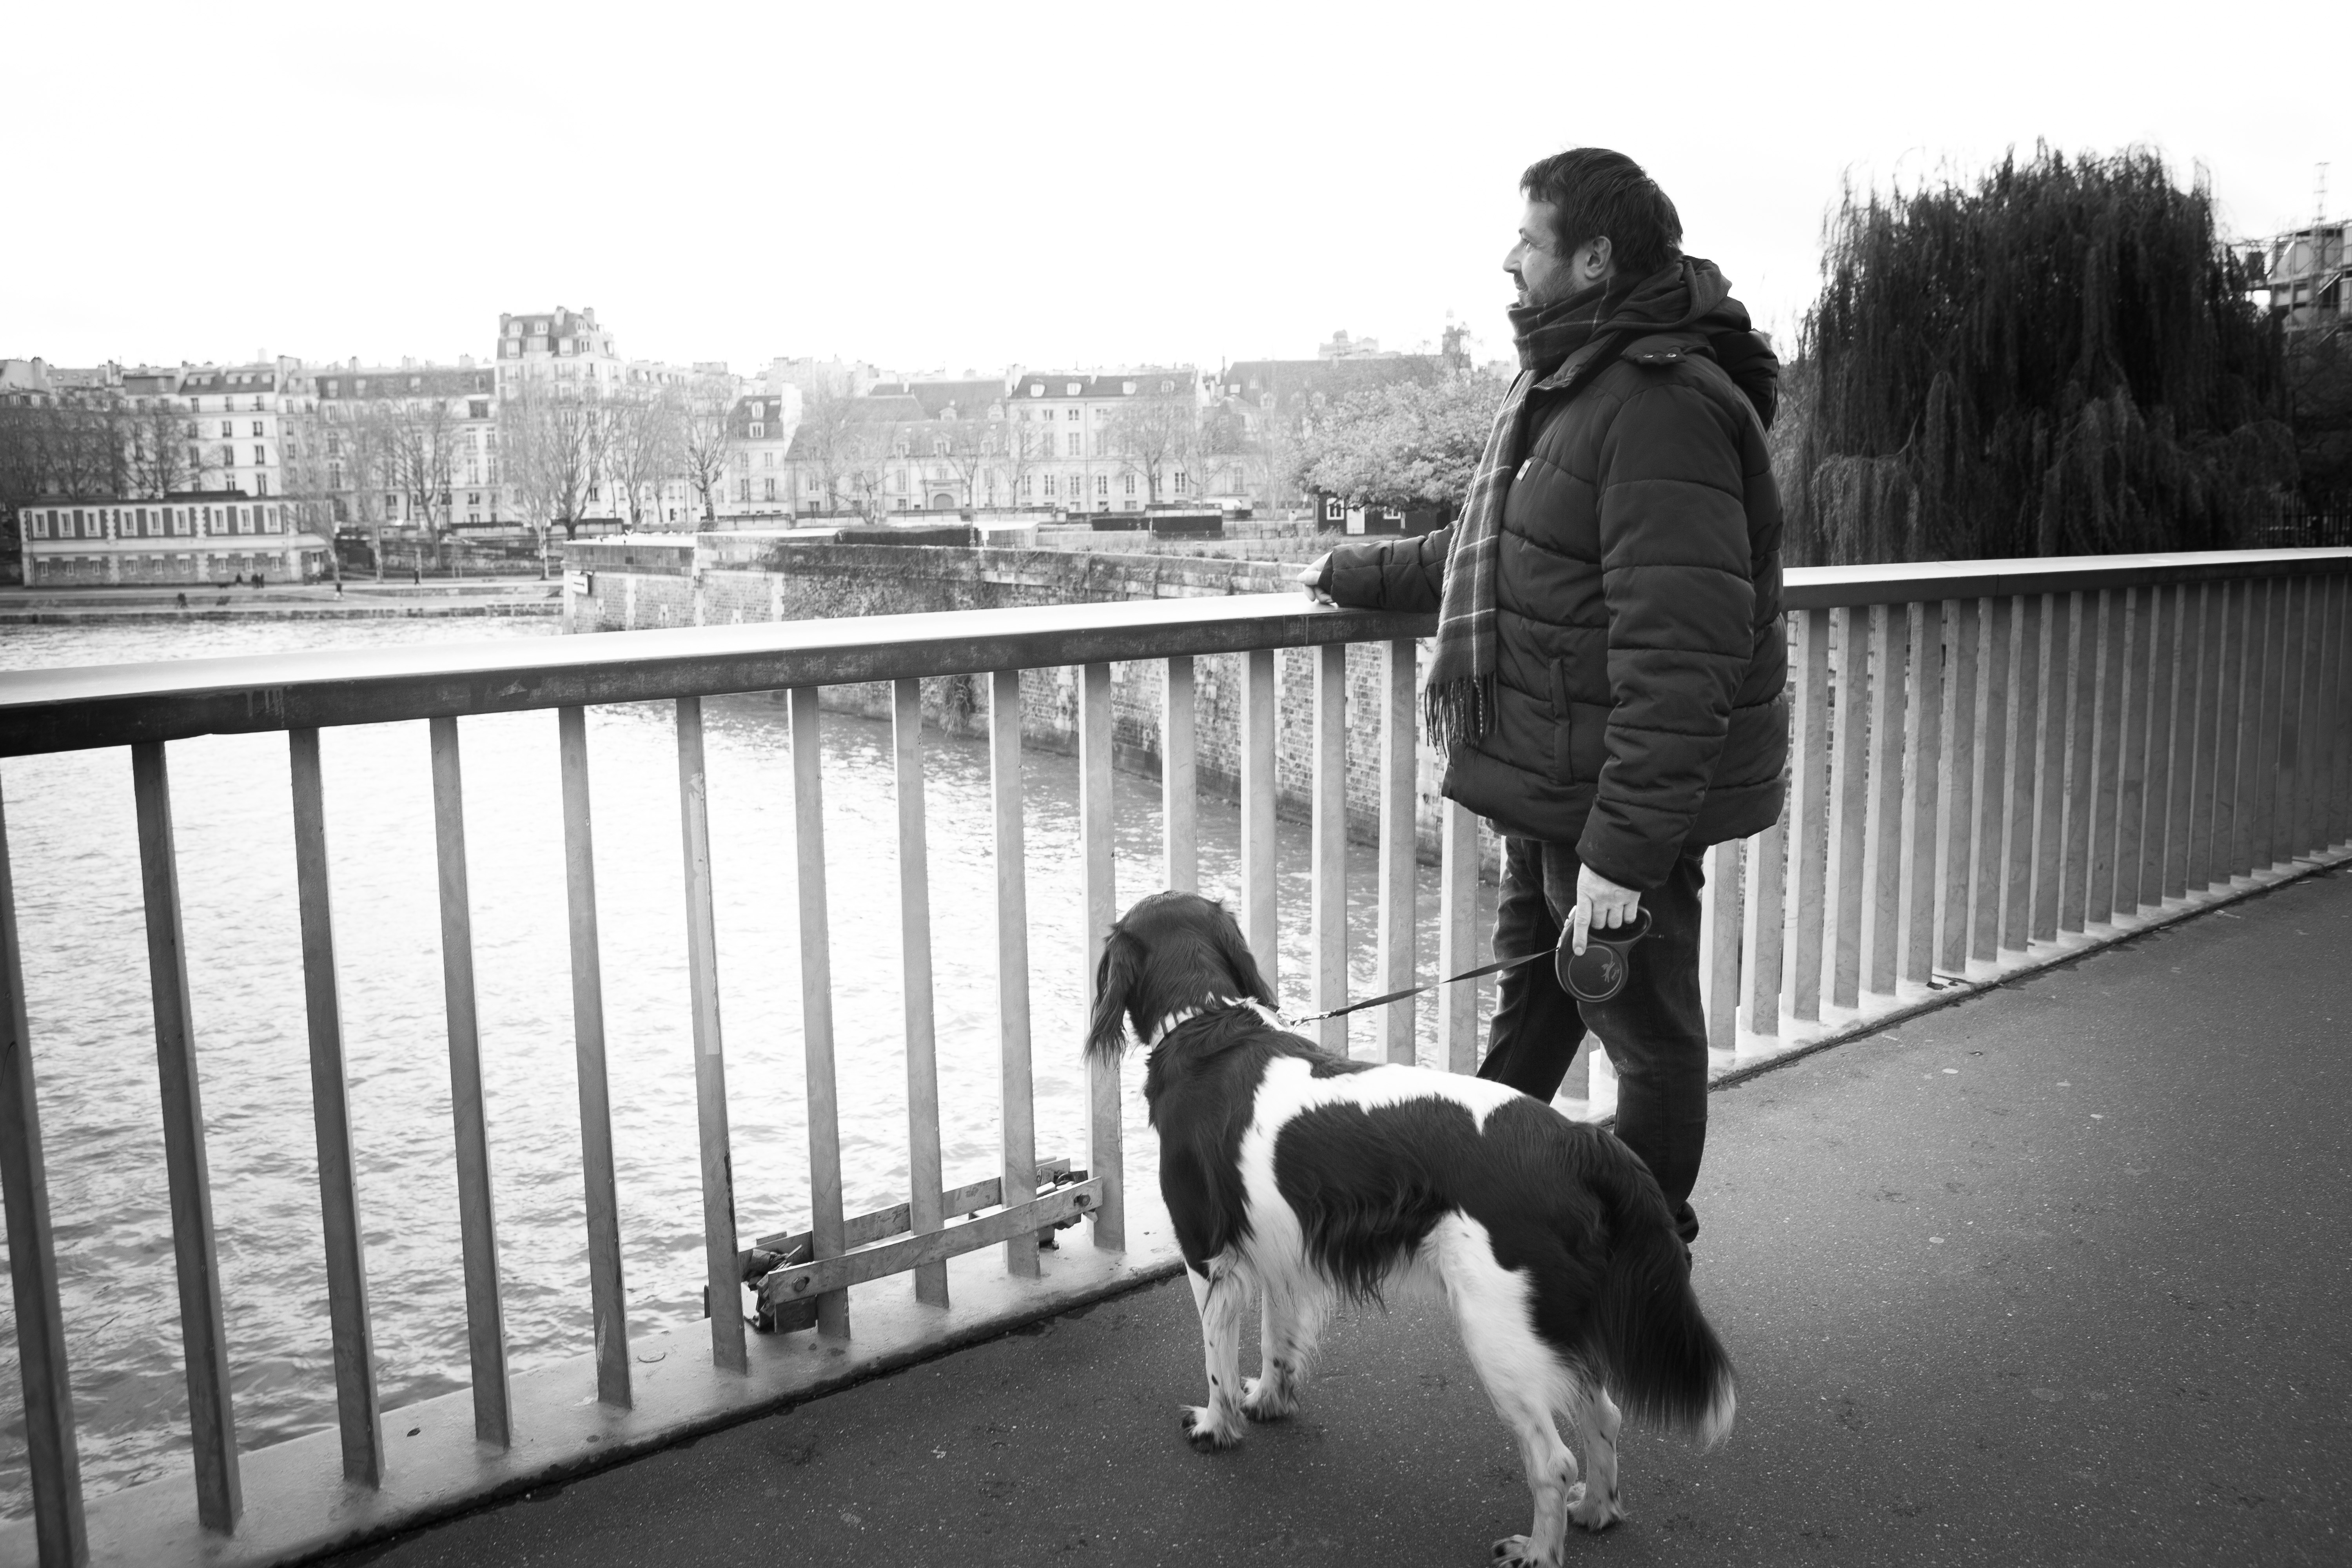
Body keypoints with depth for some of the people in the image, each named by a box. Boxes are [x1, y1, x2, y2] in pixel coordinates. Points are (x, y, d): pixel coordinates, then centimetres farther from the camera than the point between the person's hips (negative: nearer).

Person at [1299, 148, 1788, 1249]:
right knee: (1530, 1004, 25)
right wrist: (1360, 574, 28)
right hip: (1547, 786, 10)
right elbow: (1487, 554, 27)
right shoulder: (1568, 383, 12)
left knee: (1649, 1034, 8)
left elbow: (1677, 652, -29)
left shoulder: (1662, 409, -23)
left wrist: (1624, 845, -30)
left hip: (1625, 797, -10)